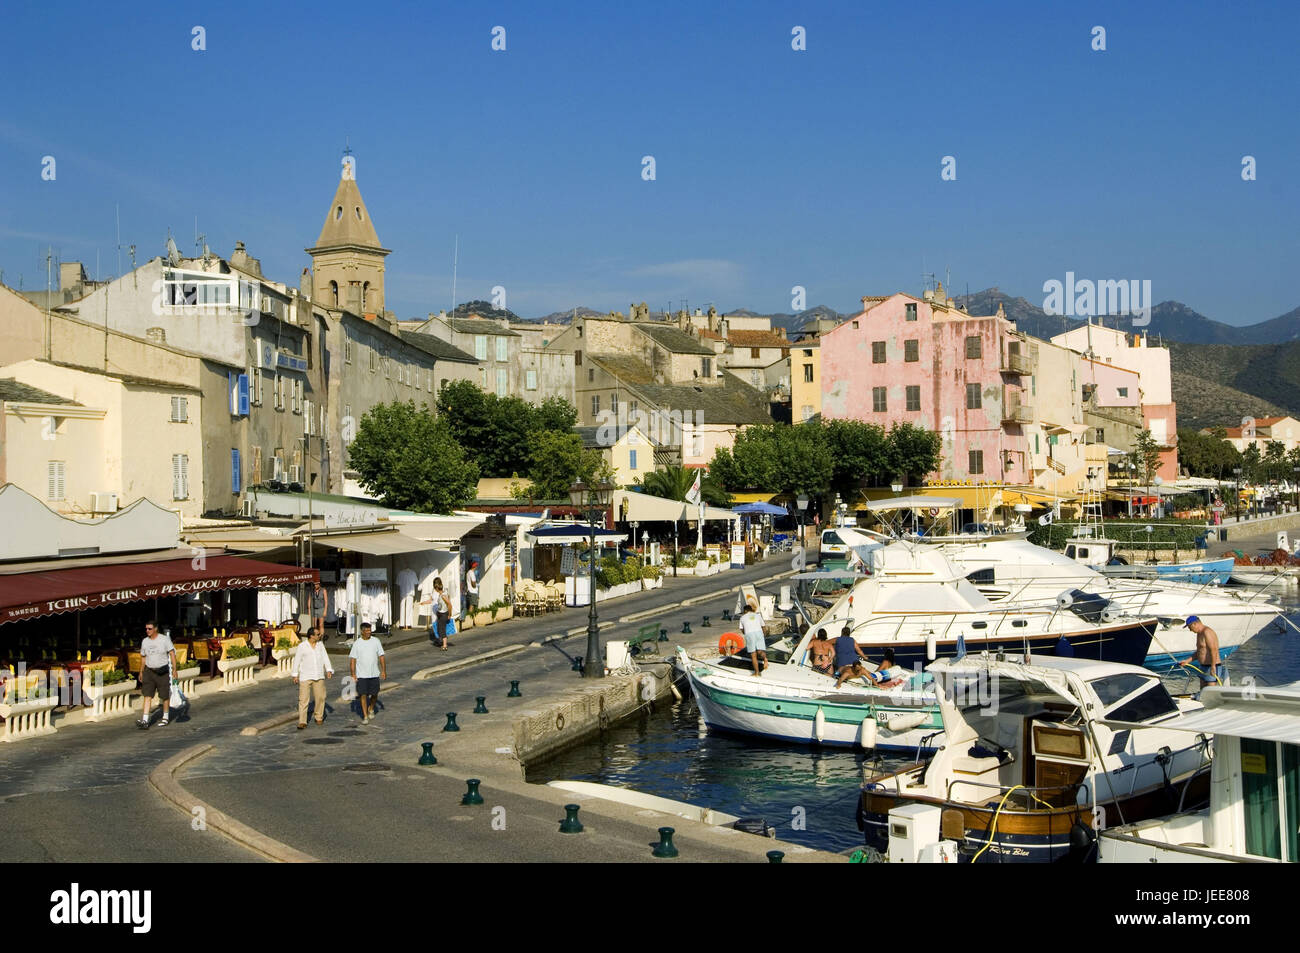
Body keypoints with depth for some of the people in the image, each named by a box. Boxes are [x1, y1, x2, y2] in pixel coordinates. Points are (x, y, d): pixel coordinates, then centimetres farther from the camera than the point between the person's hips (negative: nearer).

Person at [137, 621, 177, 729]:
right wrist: (141, 672, 18)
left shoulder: (165, 639, -7)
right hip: (149, 671, 3)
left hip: (163, 672, -3)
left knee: (165, 696, 7)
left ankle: (165, 718, 24)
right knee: (147, 696, -7)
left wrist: (174, 670, -14)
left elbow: (172, 654, -7)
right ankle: (145, 721, -13)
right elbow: (143, 658, 17)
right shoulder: (145, 641, 6)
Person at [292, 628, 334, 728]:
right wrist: (295, 675, -2)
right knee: (303, 699, -7)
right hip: (305, 676, -3)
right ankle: (302, 722, -6)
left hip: (319, 676, 4)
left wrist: (329, 670, -9)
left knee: (320, 697, 7)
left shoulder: (320, 644, 7)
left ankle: (319, 717, 25)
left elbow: (325, 657, 3)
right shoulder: (302, 646, -4)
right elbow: (297, 660, 0)